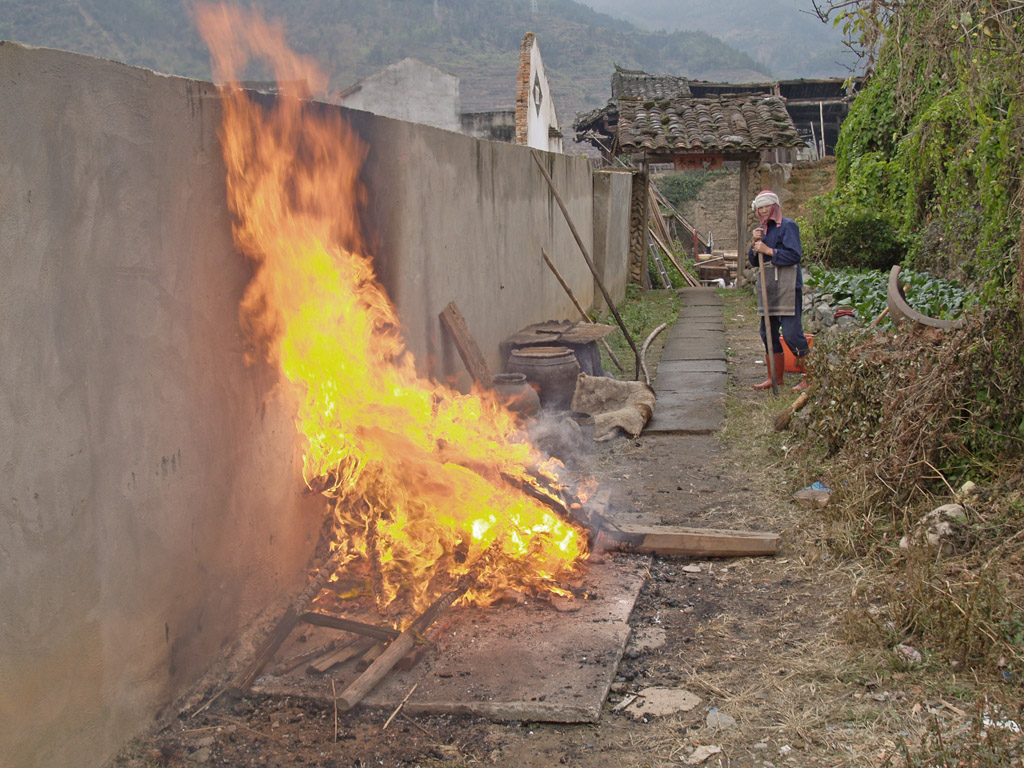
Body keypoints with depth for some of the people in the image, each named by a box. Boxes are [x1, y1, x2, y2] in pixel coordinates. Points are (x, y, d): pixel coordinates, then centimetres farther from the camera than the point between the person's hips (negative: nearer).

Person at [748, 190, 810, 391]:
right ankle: (775, 377, 19)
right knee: (768, 332, 10)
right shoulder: (762, 229, 18)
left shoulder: (788, 226, -5)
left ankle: (808, 377, -4)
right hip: (767, 287, 8)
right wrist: (755, 244, -2)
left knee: (791, 333, -11)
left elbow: (794, 255, -15)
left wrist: (768, 250, -15)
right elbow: (753, 261, 15)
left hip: (786, 287, -8)